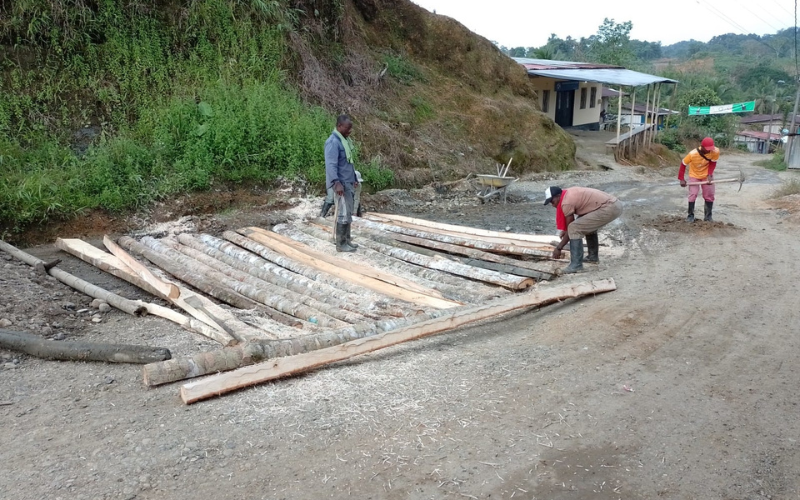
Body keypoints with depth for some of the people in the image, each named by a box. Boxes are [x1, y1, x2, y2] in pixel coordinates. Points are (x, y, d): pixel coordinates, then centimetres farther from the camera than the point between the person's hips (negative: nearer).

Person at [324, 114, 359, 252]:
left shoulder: (345, 140, 14)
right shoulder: (333, 142, -16)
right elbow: (331, 165, -24)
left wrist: (354, 179, 24)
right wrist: (336, 183, -33)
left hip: (348, 182, 9)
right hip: (341, 184, -9)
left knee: (348, 213, 12)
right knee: (344, 214, -7)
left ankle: (346, 240, 20)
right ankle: (341, 244, -1)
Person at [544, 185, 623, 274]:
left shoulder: (566, 203, -10)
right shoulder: (569, 193, 18)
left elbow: (572, 227, -4)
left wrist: (559, 248, 4)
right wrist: (566, 230, 32)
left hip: (609, 209, -10)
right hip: (615, 204, 10)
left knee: (574, 228, -11)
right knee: (588, 224, 32)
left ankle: (576, 265, -9)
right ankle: (593, 256, 35)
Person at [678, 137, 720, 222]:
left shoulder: (715, 152, -27)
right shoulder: (693, 154, -32)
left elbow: (713, 163, -11)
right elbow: (683, 164, -18)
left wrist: (710, 175, -23)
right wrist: (682, 179, -18)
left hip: (706, 175, 2)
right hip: (694, 175, -2)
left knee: (709, 195, 3)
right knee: (693, 194, -10)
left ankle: (708, 216, 14)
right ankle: (690, 215, 2)